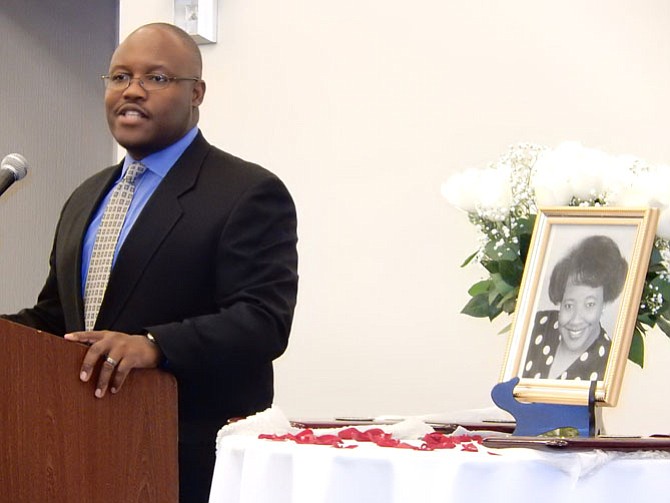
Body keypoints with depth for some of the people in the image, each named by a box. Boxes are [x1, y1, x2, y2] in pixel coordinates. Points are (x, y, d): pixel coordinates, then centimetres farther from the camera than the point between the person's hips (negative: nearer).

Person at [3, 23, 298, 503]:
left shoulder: (250, 193, -9)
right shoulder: (86, 198, 15)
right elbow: (55, 315, 20)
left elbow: (264, 319, -18)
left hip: (198, 463, -6)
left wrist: (154, 344, -31)